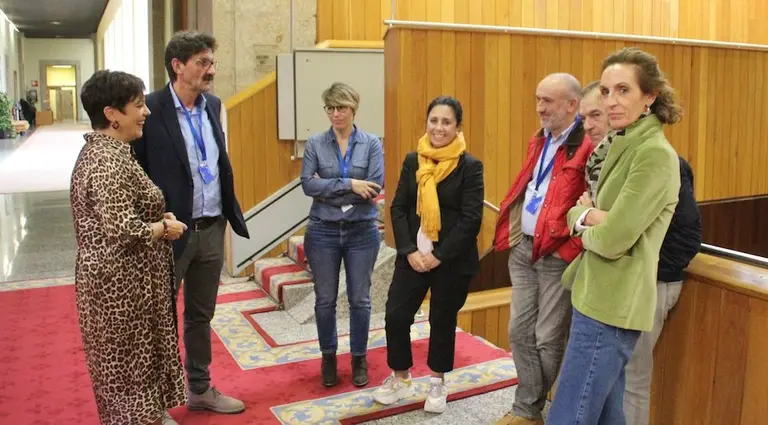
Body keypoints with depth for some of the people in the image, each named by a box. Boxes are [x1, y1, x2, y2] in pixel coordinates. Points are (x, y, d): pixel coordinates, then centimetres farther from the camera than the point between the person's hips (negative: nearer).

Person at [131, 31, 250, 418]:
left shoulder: (212, 105, 7)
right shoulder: (151, 109, -14)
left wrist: (228, 211, 11)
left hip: (211, 230, 6)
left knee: (201, 316, 19)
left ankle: (200, 389, 36)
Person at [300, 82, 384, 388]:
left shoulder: (372, 144, -1)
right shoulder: (315, 144, 0)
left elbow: (375, 187, -13)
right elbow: (307, 184, -12)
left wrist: (327, 189, -13)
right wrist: (350, 185, -19)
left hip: (362, 232, 0)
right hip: (323, 232, 1)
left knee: (360, 299, 9)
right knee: (325, 300, 10)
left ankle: (359, 359, 26)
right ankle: (328, 358, 28)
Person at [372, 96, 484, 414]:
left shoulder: (470, 166, -8)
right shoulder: (412, 161, 4)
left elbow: (471, 218, -13)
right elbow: (398, 209, 2)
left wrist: (440, 256, -16)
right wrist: (409, 251, -10)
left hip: (452, 260, -3)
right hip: (413, 256, 3)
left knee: (442, 320, 11)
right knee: (395, 316, 2)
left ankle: (438, 383, 33)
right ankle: (400, 379, 26)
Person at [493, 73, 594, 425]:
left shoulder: (589, 146, -14)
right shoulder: (540, 142, 14)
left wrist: (574, 246, -20)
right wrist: (512, 235, 15)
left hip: (558, 255, -8)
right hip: (522, 249, 8)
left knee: (548, 339, 5)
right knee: (519, 333, 13)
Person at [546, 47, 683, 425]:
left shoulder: (655, 154, -17)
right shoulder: (619, 147, 13)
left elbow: (612, 240, -22)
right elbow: (576, 211, 14)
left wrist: (584, 223, -1)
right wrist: (586, 215, -9)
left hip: (611, 307, -9)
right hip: (600, 299, 9)